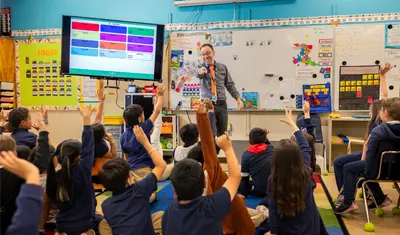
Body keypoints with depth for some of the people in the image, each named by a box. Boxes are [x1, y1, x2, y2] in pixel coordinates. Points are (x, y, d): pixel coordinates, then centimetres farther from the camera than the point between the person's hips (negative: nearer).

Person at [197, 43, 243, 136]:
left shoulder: (222, 67, 8)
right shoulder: (201, 67, -1)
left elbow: (230, 85, 11)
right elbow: (198, 74, -26)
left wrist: (238, 98, -1)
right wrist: (200, 72, -52)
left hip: (221, 104, 3)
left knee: (222, 133, 8)